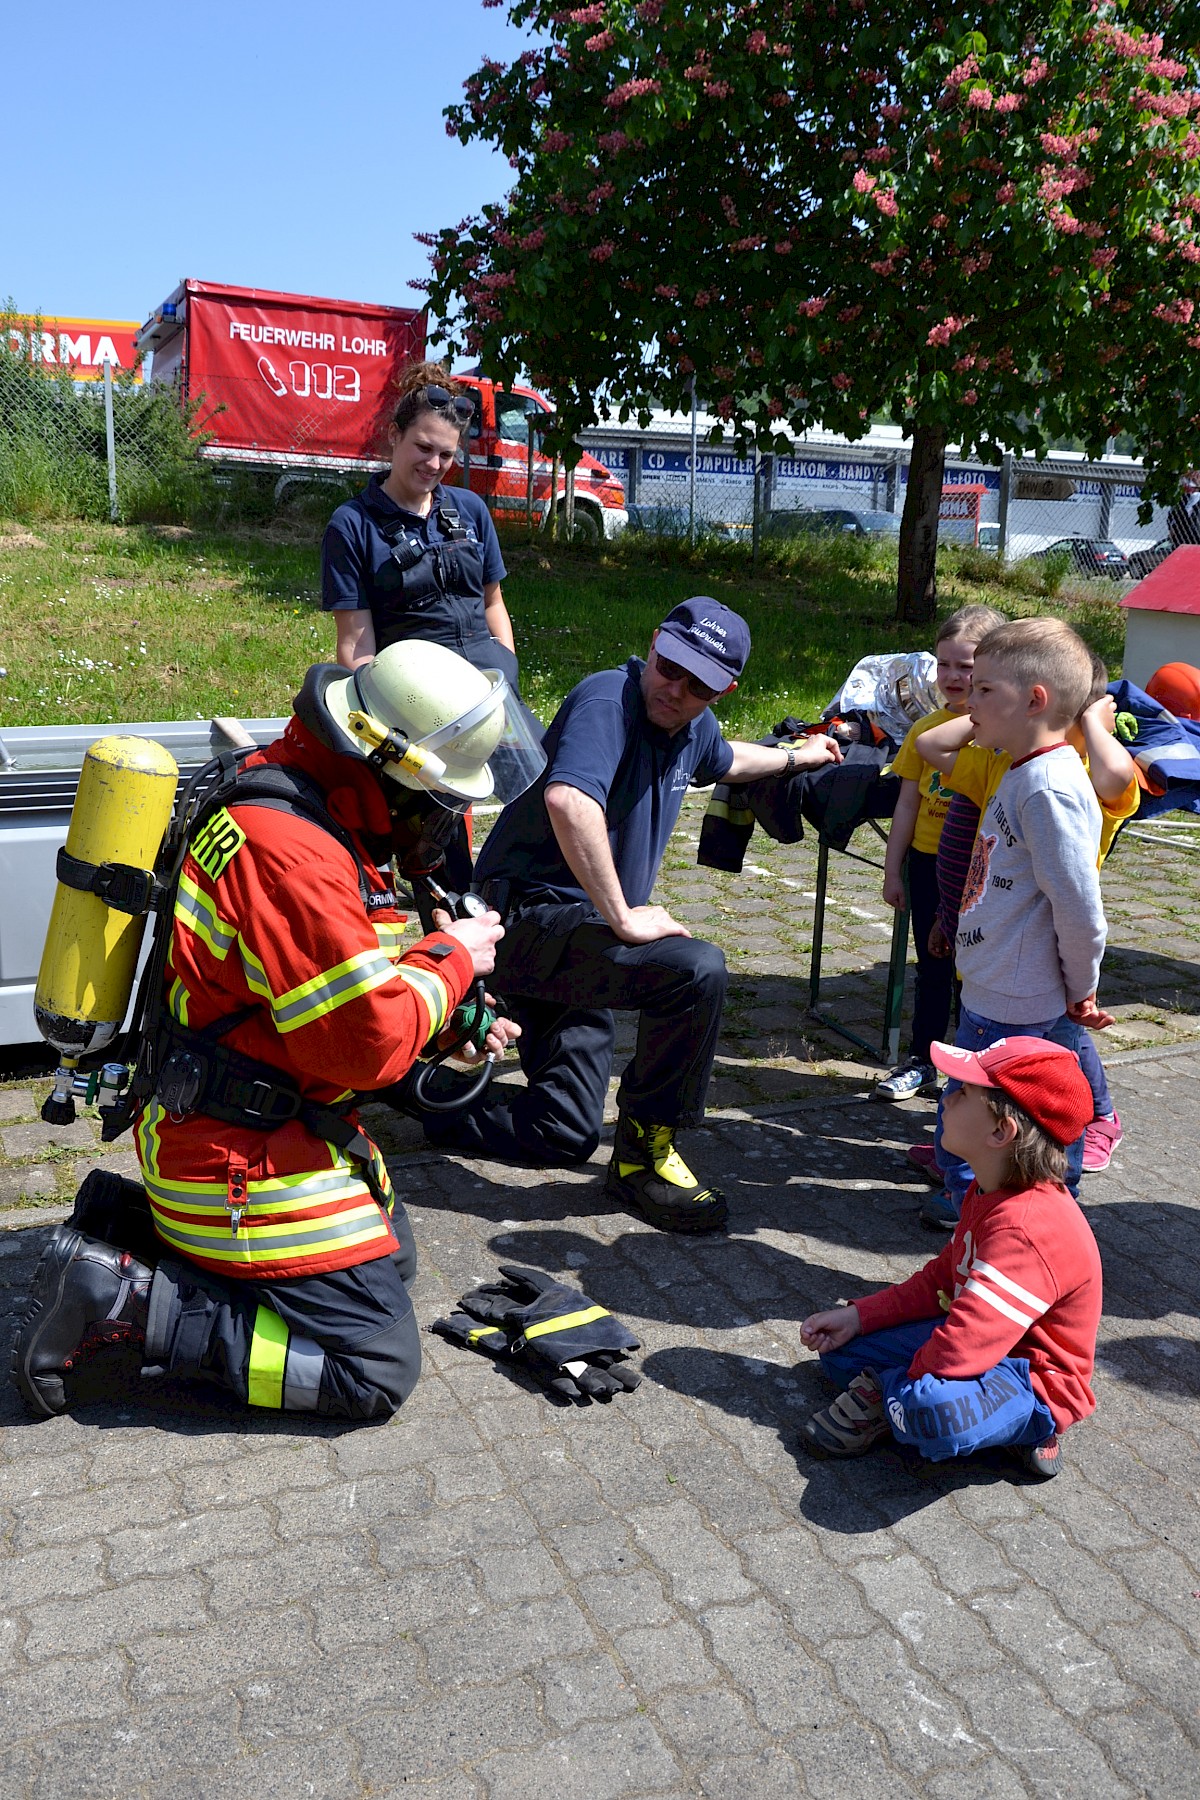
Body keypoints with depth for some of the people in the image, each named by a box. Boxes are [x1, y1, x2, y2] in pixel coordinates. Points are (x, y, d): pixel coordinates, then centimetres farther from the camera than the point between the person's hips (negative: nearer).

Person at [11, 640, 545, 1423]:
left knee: (388, 1254, 26)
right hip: (244, 1152, -10)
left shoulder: (301, 804, 5)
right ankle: (124, 1300, -5)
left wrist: (450, 1022, 3)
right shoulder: (291, 852, -29)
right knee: (377, 1370, -5)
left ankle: (130, 1226, 18)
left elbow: (344, 983, 14)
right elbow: (365, 1041, -27)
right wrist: (451, 958, -11)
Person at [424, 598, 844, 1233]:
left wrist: (795, 756, 49)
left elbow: (724, 760, 37)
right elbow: (568, 801, -39)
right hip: (530, 913, -9)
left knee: (565, 1136, 10)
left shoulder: (694, 727, 10)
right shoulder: (607, 700, -19)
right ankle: (643, 1156, -11)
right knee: (696, 969, -29)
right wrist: (624, 918, -33)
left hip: (577, 930, 9)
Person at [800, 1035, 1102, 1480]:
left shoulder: (1025, 1230, -33)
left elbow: (956, 1350, -36)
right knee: (837, 1347, 8)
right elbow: (941, 1279, 9)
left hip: (1036, 1384, -10)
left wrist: (909, 1384, -17)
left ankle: (887, 1402, -9)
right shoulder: (989, 1192, 1)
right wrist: (857, 1316, 0)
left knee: (933, 1410, -41)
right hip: (988, 1341, 10)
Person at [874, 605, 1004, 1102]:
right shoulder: (925, 729, 3)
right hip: (927, 861, 4)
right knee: (931, 967, 16)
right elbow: (908, 803, 7)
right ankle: (920, 1062, 29)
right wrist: (893, 870, 8)